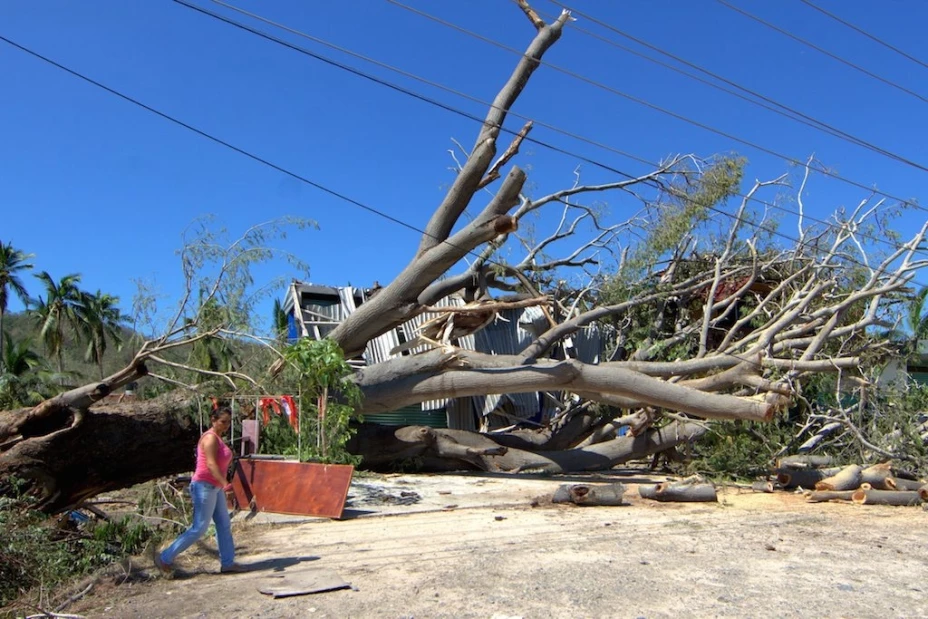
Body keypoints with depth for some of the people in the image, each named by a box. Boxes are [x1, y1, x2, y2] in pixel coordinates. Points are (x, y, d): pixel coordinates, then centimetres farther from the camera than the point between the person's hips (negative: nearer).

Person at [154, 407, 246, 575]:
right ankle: (165, 558, 6)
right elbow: (211, 463, -26)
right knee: (199, 528, -5)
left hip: (214, 488, 10)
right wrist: (225, 484, -36)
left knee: (224, 525, 10)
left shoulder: (217, 438, 14)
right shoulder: (211, 438, -16)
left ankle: (227, 563, 15)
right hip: (204, 487, -10)